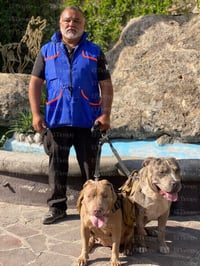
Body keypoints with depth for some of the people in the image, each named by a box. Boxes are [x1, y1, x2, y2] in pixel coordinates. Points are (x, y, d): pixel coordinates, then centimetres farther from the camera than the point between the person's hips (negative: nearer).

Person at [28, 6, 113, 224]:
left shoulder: (94, 51, 7)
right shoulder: (47, 50, 8)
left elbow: (106, 85, 4)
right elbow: (35, 83, 5)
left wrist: (105, 114, -8)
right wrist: (35, 113, -6)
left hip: (88, 120, 0)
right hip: (57, 119, 1)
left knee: (90, 166, 9)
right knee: (57, 165, 9)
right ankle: (56, 206, 23)